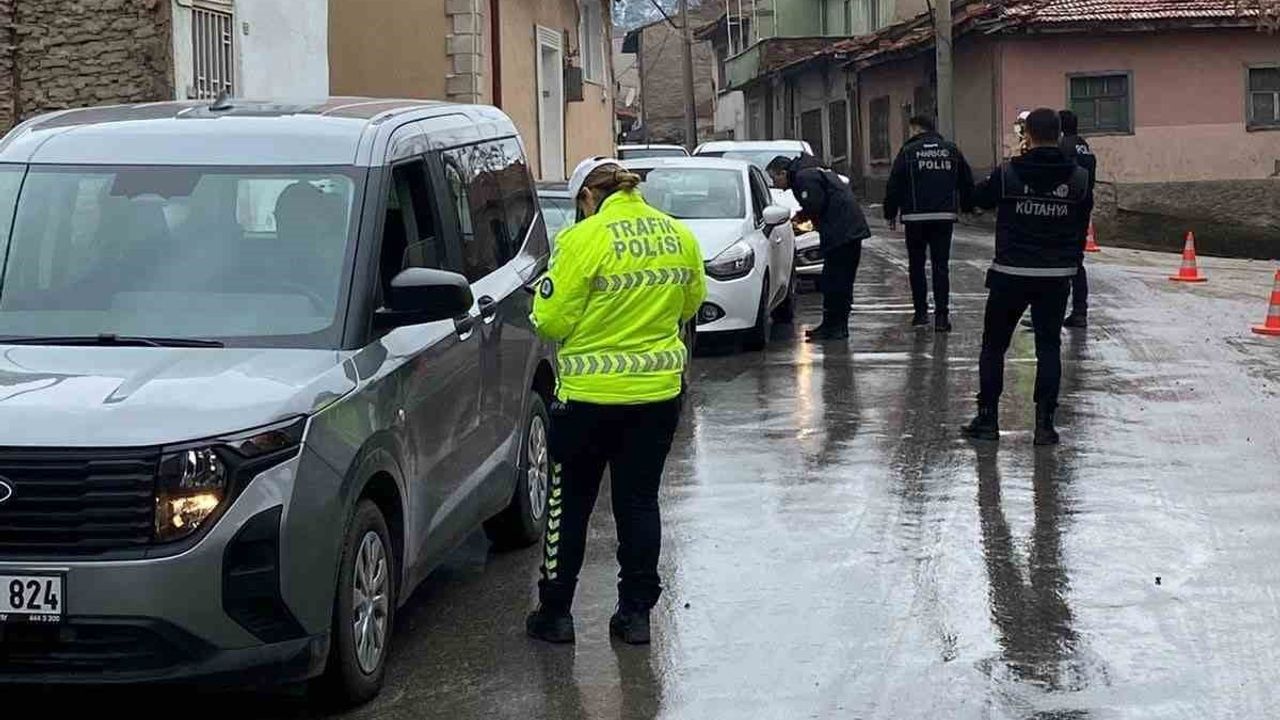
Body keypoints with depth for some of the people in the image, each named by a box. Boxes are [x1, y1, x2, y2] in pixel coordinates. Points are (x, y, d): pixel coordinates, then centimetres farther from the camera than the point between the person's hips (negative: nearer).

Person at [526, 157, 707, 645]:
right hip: (659, 390, 4)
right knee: (639, 500, 13)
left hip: (591, 394, -4)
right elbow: (691, 303, 15)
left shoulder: (584, 240, -15)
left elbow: (552, 320, -13)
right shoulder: (680, 237, 1)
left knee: (570, 503, 10)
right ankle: (636, 612, 15)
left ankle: (555, 613, 16)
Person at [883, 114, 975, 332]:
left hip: (916, 217, -2)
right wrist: (963, 206, 23)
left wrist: (891, 213, 6)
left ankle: (921, 312, 9)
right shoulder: (952, 150, 7)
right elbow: (967, 182, 11)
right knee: (941, 265, 3)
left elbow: (894, 185, -3)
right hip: (945, 216, 2)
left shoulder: (908, 151, -3)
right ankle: (941, 316, -3)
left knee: (916, 265, 10)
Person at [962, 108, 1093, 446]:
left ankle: (987, 418, 13)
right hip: (1057, 277, 2)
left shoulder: (1007, 173, -11)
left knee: (993, 345, 12)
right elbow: (1082, 226, 8)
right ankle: (1045, 423, 4)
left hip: (1010, 275, -2)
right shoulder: (1078, 177, -4)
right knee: (1049, 347, 8)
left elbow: (980, 199, 9)